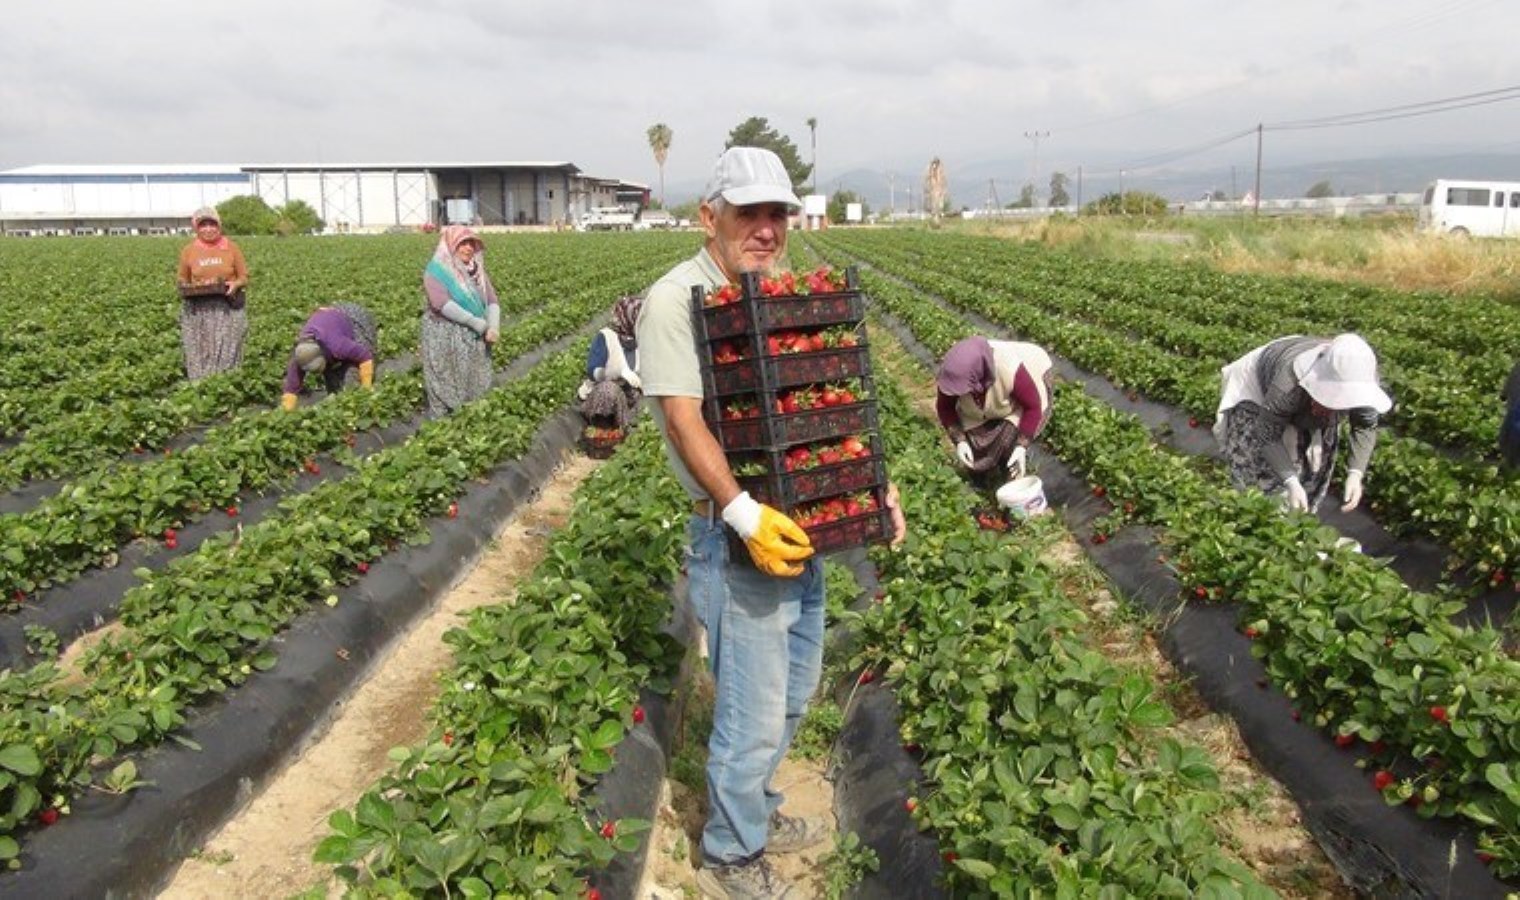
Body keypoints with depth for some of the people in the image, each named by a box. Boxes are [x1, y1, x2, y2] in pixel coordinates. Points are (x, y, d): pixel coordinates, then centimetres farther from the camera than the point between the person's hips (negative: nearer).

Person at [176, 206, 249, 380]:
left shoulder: (231, 248, 4)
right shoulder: (188, 251, 8)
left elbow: (244, 277, 9)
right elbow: (183, 282, 16)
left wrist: (235, 285, -13)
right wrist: (187, 290, -7)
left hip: (228, 310, -1)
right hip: (199, 312, 1)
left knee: (227, 355, -5)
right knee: (200, 358, -1)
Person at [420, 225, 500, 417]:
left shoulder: (476, 270, 10)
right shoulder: (436, 270, -8)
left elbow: (491, 300, 2)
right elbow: (442, 303, -21)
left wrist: (493, 326, -17)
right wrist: (476, 322, -22)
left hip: (474, 340, 6)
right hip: (445, 340, -5)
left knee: (475, 388, 9)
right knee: (446, 387, 0)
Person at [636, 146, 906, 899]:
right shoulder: (676, 300, -13)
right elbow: (683, 419, -21)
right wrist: (743, 514, -31)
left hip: (802, 524, 8)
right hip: (737, 537, -8)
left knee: (793, 690, 21)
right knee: (754, 711, 2)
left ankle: (755, 811, 43)